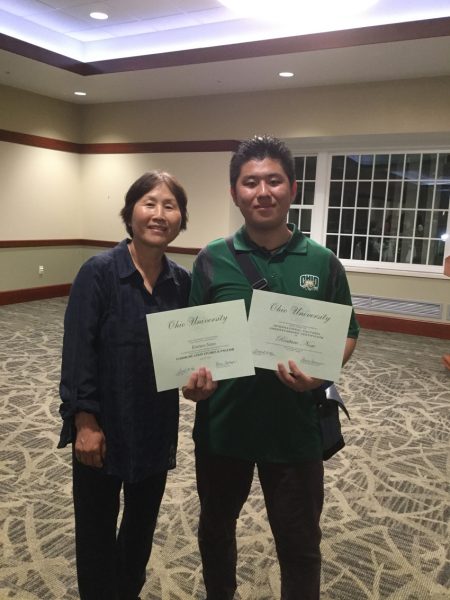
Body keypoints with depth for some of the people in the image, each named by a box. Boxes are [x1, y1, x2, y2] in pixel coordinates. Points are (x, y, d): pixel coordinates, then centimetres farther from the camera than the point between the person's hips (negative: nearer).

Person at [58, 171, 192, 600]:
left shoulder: (181, 281, -2)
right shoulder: (98, 272, -15)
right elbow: (78, 350, -15)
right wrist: (85, 421, -16)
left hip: (157, 427, 5)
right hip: (104, 425, -4)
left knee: (143, 521, 23)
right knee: (96, 527, 15)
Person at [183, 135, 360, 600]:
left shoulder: (322, 263, -5)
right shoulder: (211, 261, -5)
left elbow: (347, 336, 1)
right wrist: (191, 377, -21)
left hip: (296, 429, -1)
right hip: (222, 424, 2)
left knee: (300, 544, 15)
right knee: (215, 528, 24)